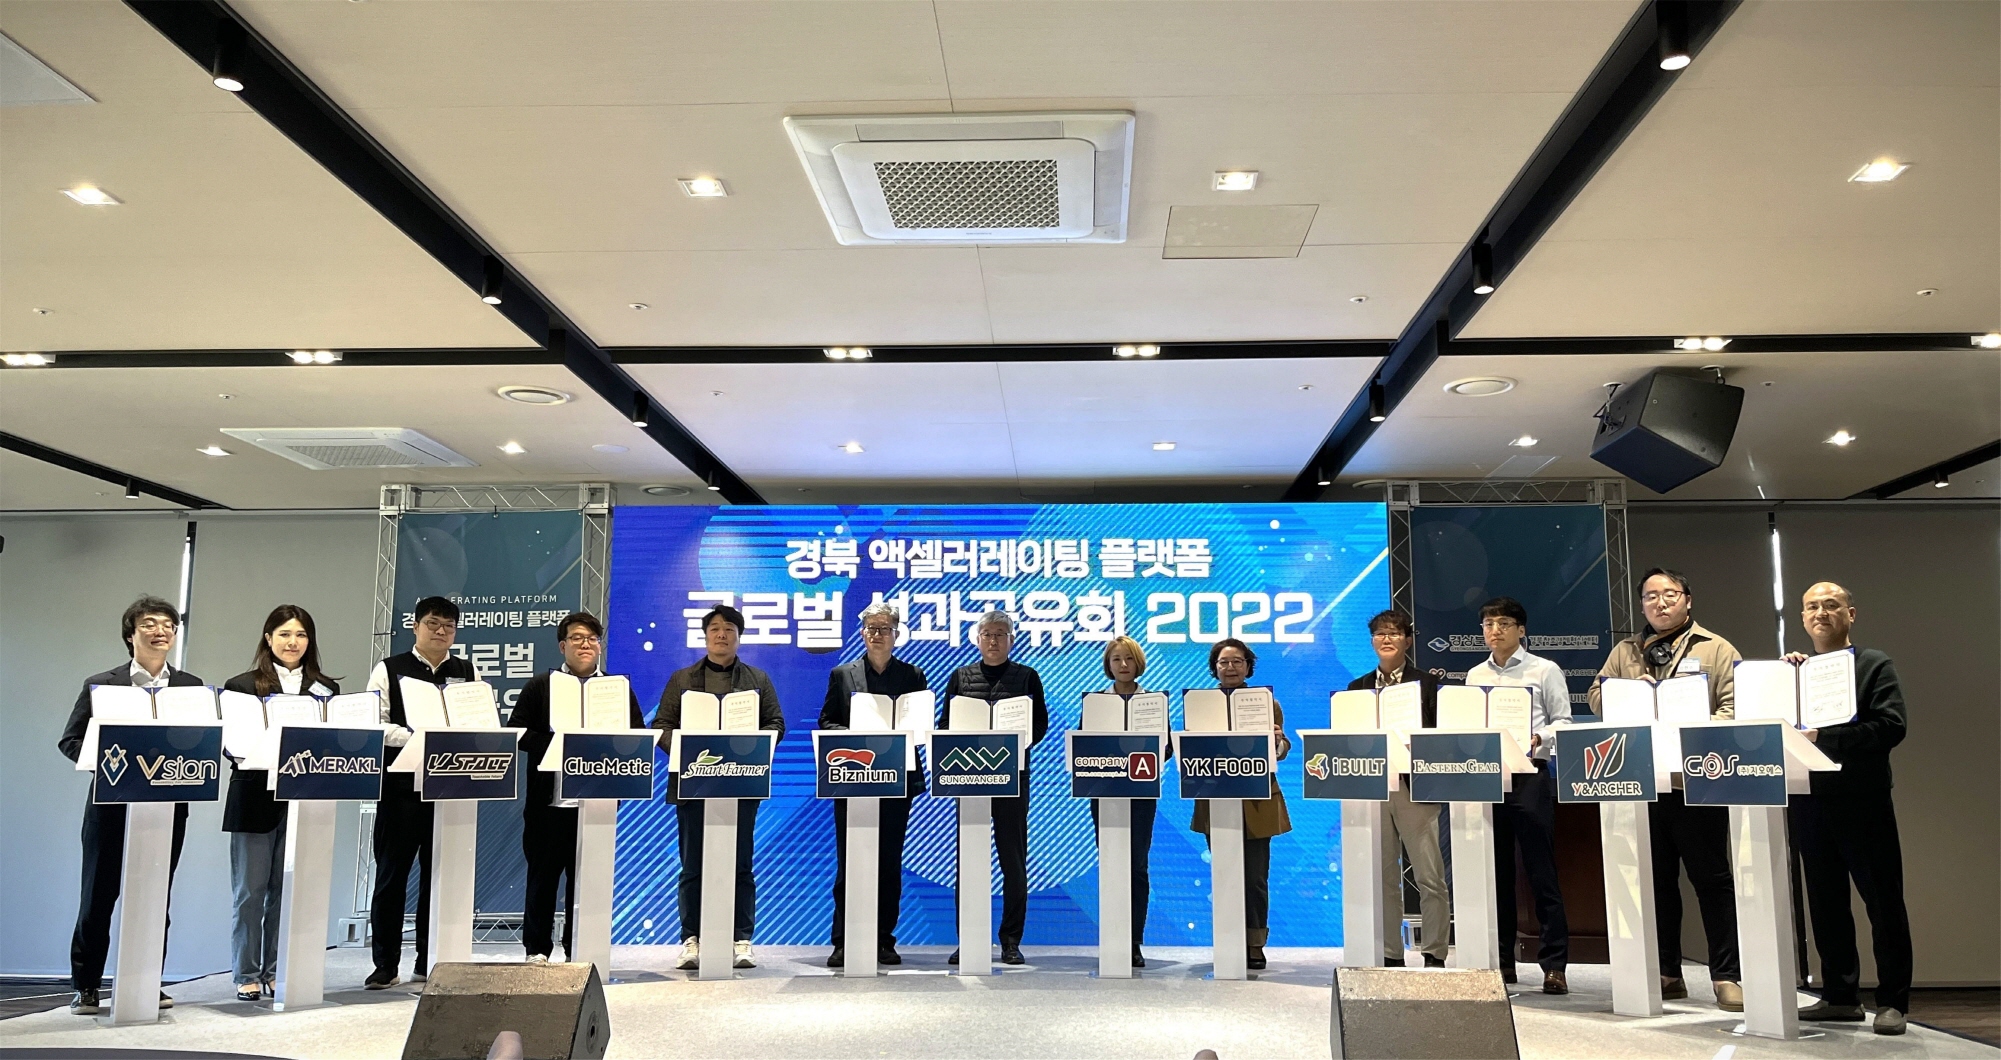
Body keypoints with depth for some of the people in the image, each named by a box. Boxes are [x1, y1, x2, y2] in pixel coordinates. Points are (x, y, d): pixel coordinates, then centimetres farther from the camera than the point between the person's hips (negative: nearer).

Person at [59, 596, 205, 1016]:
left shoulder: (192, 687, 8)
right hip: (113, 803, -1)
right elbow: (70, 741, 1)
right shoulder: (102, 685, 2)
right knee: (98, 895, 5)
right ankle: (86, 986, 15)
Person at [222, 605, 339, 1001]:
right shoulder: (242, 686, 3)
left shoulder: (326, 689, 10)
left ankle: (277, 971, 15)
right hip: (255, 798, -2)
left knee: (287, 890, 6)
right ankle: (247, 975, 11)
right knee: (250, 890, 3)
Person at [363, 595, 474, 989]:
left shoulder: (468, 673, 12)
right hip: (401, 786, -2)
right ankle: (386, 964, 12)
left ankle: (430, 962, 17)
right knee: (391, 874, 3)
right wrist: (417, 739, -18)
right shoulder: (389, 670, 5)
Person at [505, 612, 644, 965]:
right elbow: (518, 733, -3)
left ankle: (579, 951, 14)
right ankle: (537, 949, 15)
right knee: (543, 875, 4)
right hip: (549, 800, -1)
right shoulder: (539, 686, 7)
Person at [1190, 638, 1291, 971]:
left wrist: (1278, 740, -20)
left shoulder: (1267, 703, 5)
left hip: (1256, 802, -1)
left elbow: (1280, 750, 2)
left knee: (1255, 877, -2)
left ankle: (1255, 946, 9)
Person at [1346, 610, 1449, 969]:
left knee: (1430, 878, -3)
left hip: (1415, 788, -3)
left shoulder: (1427, 682, 5)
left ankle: (1434, 954, 5)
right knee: (1384, 879, 7)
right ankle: (1390, 955, 14)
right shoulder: (1358, 687, 14)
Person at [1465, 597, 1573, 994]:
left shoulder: (1544, 670, 2)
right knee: (1496, 872, 8)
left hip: (1530, 777, -4)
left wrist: (1537, 738, -20)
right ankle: (1502, 960, 16)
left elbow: (1563, 722, -1)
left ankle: (1554, 964, 1)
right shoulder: (1475, 675, 14)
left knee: (1541, 872, -4)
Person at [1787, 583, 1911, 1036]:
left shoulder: (1873, 665, 1)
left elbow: (1891, 726, -13)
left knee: (1883, 902, 2)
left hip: (1862, 801, -4)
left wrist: (1823, 737, -19)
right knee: (1826, 903, 10)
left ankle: (1893, 1001, 10)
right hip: (1810, 804, 4)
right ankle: (1840, 996, 19)